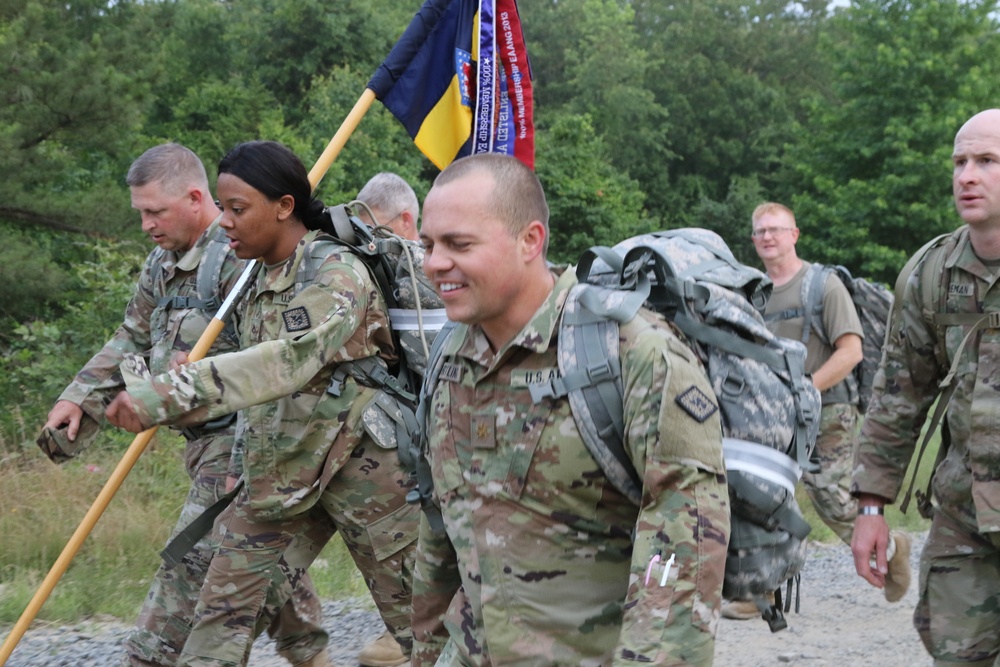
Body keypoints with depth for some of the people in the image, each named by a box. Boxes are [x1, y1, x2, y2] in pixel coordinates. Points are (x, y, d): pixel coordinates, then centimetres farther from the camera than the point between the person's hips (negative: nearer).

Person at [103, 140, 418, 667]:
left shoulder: (336, 273, -17)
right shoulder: (262, 278, 9)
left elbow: (288, 360, -34)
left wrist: (166, 395, -43)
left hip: (359, 460, -7)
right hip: (280, 467, 8)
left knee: (416, 611, 2)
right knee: (225, 608, 1)